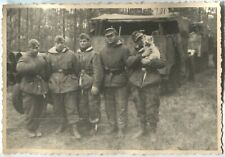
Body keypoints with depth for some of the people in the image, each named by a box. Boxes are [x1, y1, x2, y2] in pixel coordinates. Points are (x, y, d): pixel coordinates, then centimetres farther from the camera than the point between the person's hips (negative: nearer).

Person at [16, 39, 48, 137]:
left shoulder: (41, 58, 14)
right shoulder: (24, 58, -4)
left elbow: (45, 71, 19)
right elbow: (19, 68, -24)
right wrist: (34, 67, -25)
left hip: (40, 88, 5)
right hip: (29, 88, -5)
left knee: (38, 110, 10)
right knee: (29, 111, -1)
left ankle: (36, 128, 21)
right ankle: (30, 129, 13)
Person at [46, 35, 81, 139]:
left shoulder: (71, 54, -2)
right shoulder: (49, 56, 2)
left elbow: (76, 69, 5)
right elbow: (47, 71, 9)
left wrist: (75, 80, 7)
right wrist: (50, 82, 8)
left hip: (69, 84, -2)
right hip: (55, 85, 2)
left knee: (71, 106, -1)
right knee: (58, 107, 12)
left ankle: (73, 127, 4)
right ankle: (62, 124, 29)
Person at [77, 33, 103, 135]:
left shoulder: (94, 54, -7)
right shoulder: (77, 54, 10)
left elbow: (98, 71, -12)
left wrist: (95, 85, -17)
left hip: (91, 85, -5)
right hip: (80, 85, 5)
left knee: (93, 106, 0)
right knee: (82, 105, 11)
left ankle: (94, 125, 13)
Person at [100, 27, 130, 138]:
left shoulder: (124, 50, -5)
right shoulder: (103, 51, 9)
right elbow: (100, 67, 12)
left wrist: (130, 82, -9)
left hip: (120, 82, -5)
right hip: (106, 82, 5)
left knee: (121, 106, 0)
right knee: (109, 106, 12)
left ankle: (121, 128, 10)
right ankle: (112, 126, 26)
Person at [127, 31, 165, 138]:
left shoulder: (153, 49, 0)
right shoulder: (134, 52, 8)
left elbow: (162, 62, -10)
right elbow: (128, 62, -10)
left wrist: (147, 62, -21)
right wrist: (140, 56, -23)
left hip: (150, 84, -3)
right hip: (136, 85, 4)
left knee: (151, 110, 0)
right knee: (140, 109, 15)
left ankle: (153, 131, 15)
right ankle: (143, 129, 32)